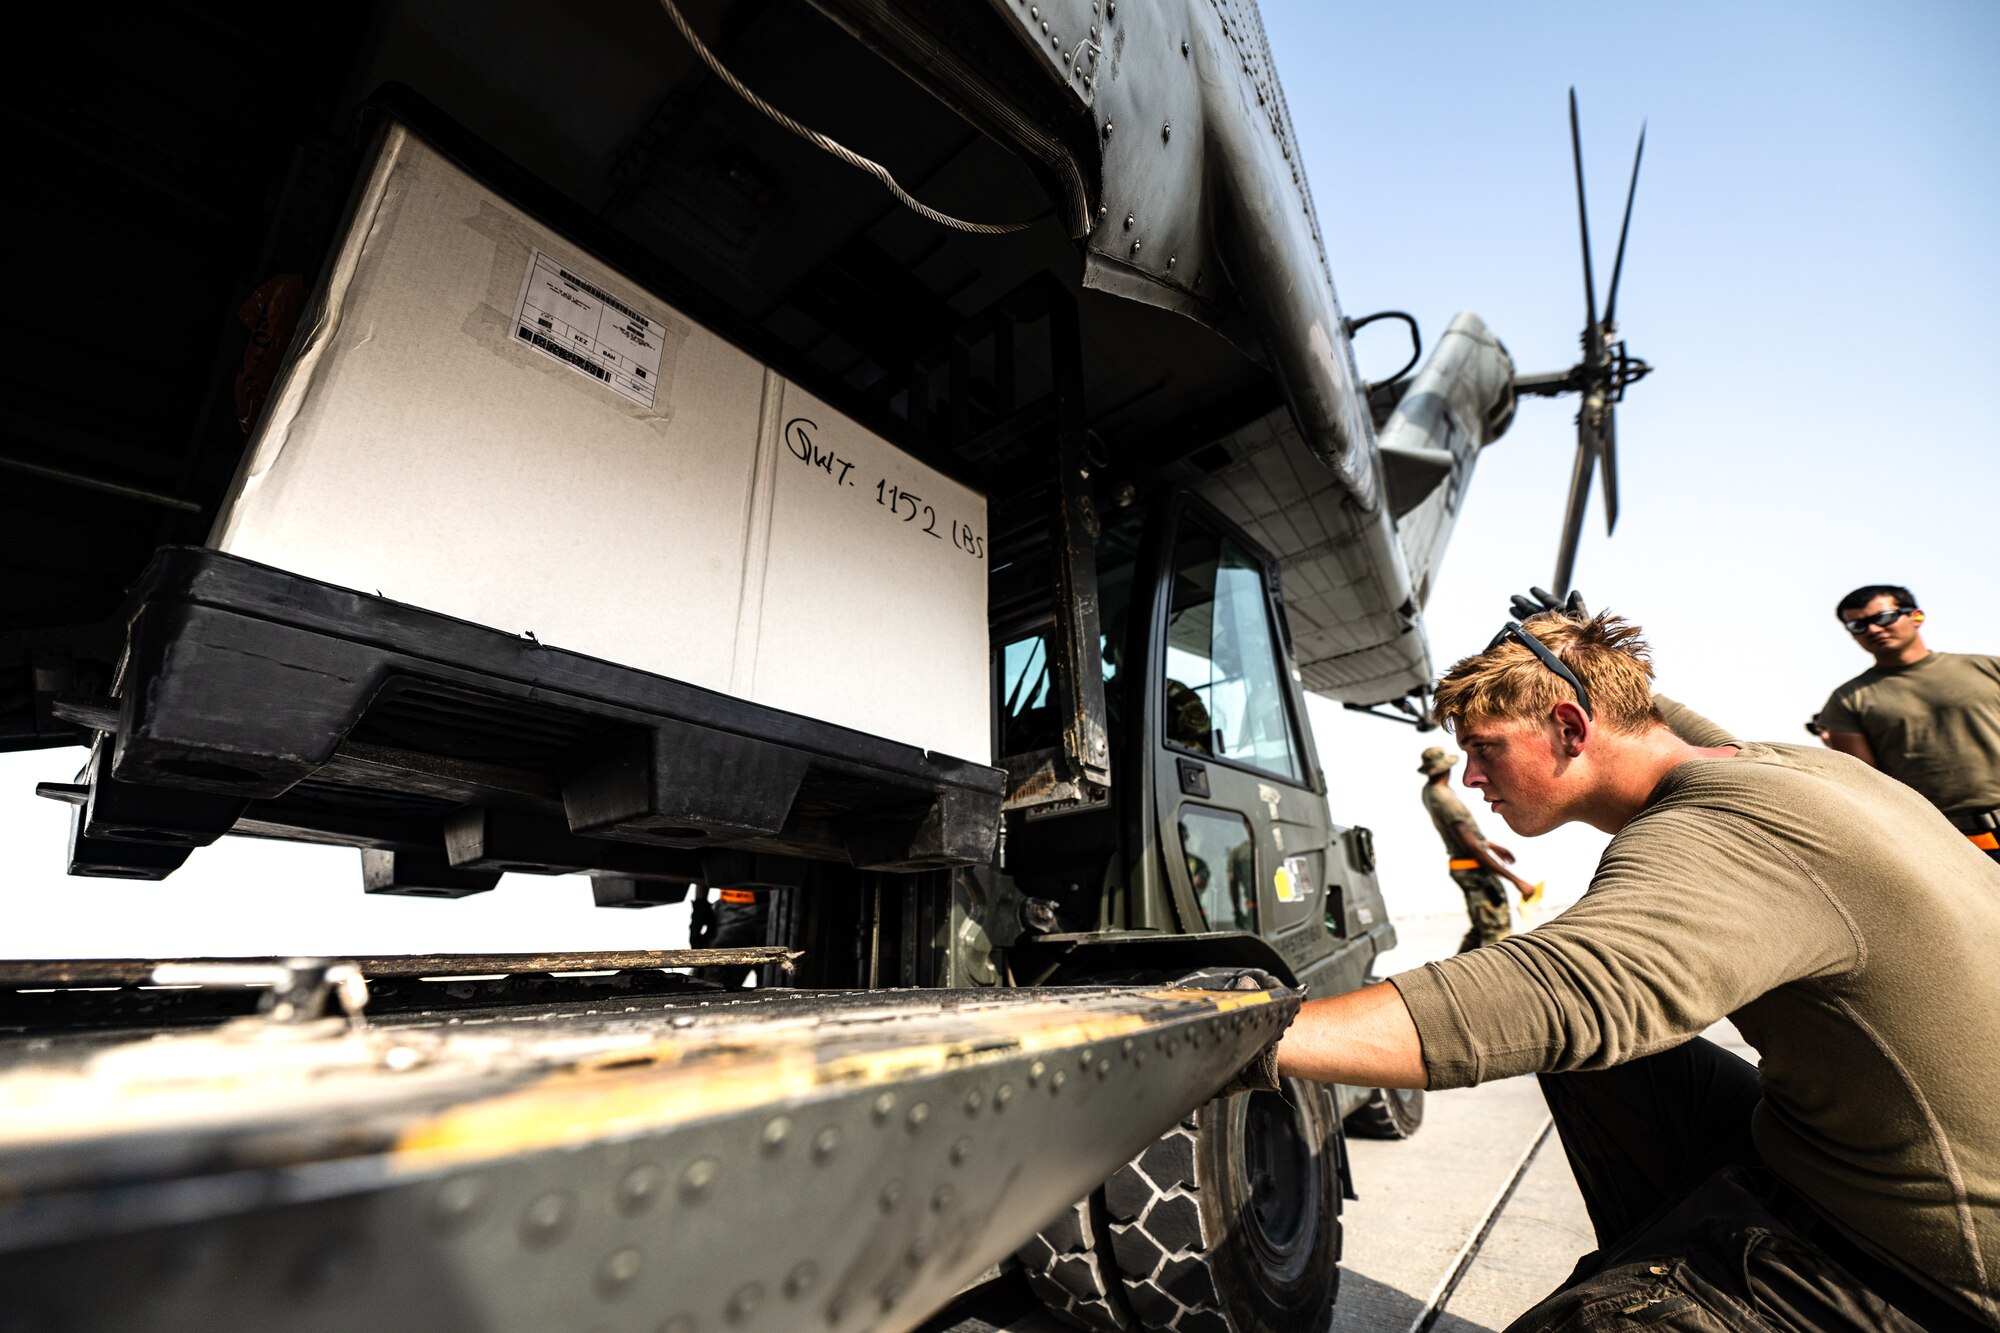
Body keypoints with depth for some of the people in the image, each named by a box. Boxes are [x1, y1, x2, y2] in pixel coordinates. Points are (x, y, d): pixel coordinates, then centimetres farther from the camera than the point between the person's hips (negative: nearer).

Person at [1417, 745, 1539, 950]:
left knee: (1480, 930, 18)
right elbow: (1473, 848, -25)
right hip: (1475, 870, -10)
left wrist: (1491, 845, 28)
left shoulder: (1428, 791, 5)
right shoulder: (1446, 800, -25)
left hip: (1459, 868, 10)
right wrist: (1516, 880, -22)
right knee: (1497, 932, -2)